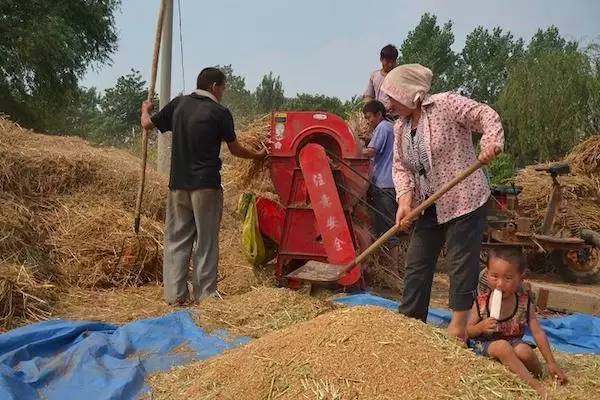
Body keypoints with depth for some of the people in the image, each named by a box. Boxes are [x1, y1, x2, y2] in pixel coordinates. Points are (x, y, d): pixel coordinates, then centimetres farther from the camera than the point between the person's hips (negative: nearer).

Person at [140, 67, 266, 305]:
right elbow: (235, 150, 3)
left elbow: (147, 124, 13)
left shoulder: (178, 104, 6)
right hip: (206, 185, -4)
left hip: (178, 184, 4)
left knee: (176, 239, 9)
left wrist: (145, 109, 35)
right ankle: (205, 294, 10)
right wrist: (259, 155, 21)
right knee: (206, 241, 5)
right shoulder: (220, 112, -4)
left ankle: (175, 295, 9)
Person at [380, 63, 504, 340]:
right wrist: (405, 198, -12)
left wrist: (491, 142, -34)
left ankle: (458, 328, 11)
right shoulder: (400, 126, 8)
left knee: (461, 265, -1)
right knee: (416, 265, 11)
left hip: (464, 201, -7)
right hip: (428, 207, 7)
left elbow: (485, 115, -14)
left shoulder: (445, 104, -11)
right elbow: (400, 167, 4)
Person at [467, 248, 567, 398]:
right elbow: (468, 332, -4)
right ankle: (534, 385, -26)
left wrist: (551, 363, -8)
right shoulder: (481, 301, -12)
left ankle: (537, 374, 3)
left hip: (513, 343, 2)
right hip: (484, 344, -2)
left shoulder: (524, 302, -9)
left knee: (524, 351, -30)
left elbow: (538, 333, -6)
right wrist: (480, 327, -26)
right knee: (502, 346, -33)